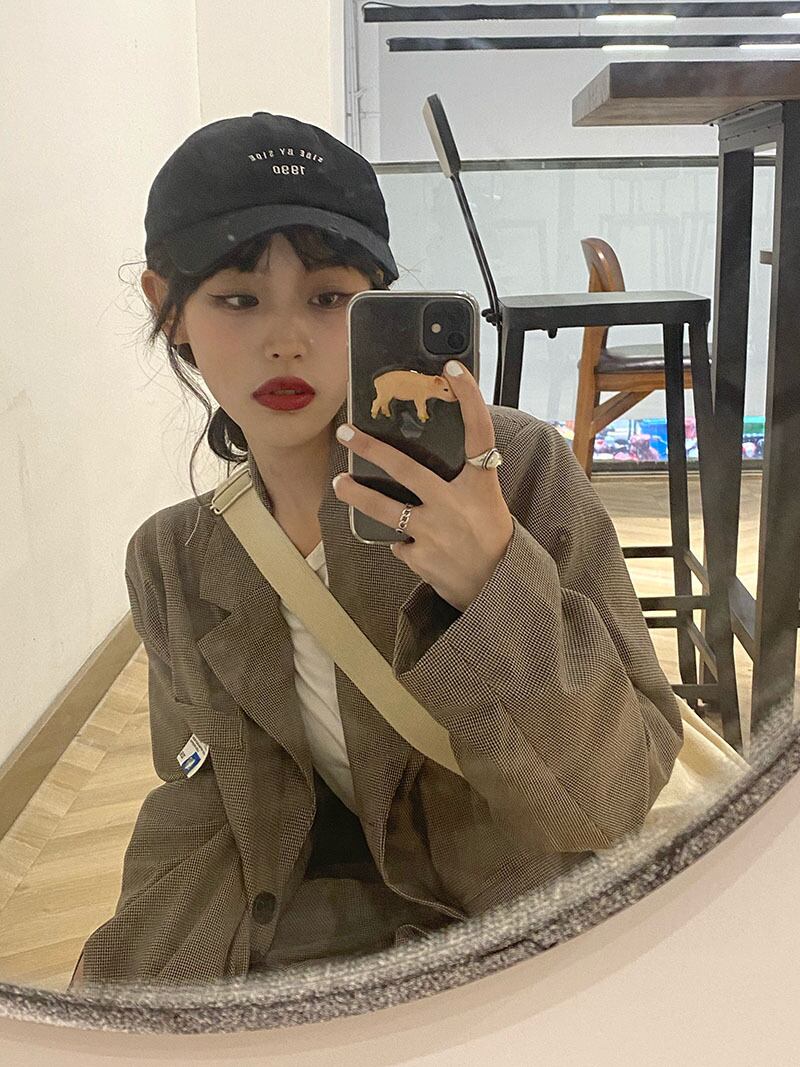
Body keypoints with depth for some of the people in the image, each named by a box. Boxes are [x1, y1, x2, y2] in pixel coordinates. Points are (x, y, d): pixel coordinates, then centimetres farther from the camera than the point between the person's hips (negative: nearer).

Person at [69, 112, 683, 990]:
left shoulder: (520, 467, -15)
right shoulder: (173, 564, -2)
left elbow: (618, 793, -16)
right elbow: (201, 824, 5)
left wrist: (500, 590, -31)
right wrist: (114, 990, -10)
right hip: (290, 963, 4)